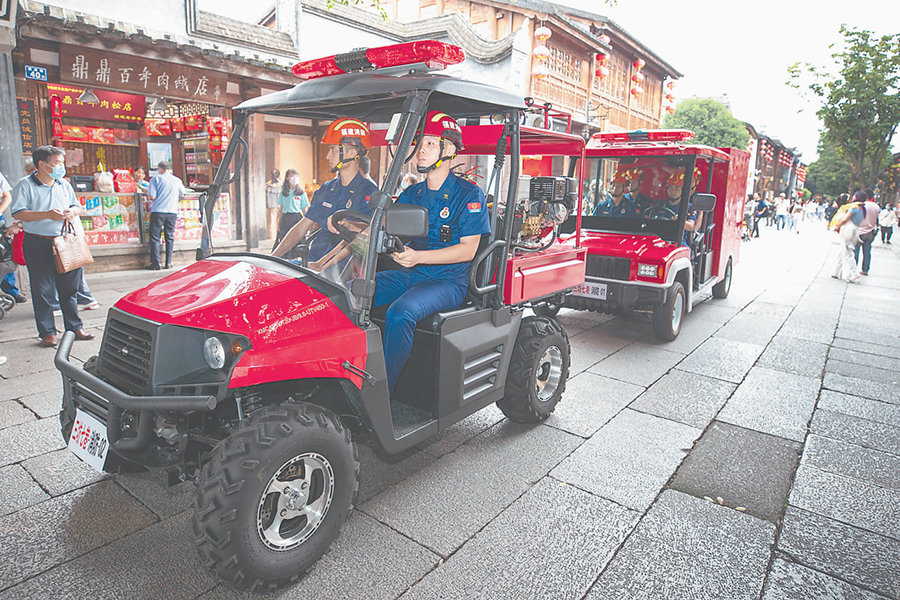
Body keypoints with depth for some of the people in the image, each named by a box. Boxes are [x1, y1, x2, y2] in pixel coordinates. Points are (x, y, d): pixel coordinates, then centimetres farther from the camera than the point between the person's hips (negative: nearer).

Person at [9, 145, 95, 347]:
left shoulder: (64, 184, 13)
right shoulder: (25, 185, -3)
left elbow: (77, 206, 20)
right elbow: (18, 213, -10)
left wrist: (72, 212, -3)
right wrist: (47, 215, -20)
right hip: (39, 245, -4)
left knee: (69, 288, 9)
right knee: (43, 291, 1)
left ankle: (74, 327, 18)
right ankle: (47, 332, 10)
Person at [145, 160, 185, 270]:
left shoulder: (156, 179, -1)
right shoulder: (177, 180, 9)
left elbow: (152, 196, -8)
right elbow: (182, 193, 25)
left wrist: (148, 192, 13)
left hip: (158, 212, -3)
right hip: (172, 212, 3)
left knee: (155, 237, 2)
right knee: (170, 237, 8)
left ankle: (155, 263, -2)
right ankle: (168, 263, 7)